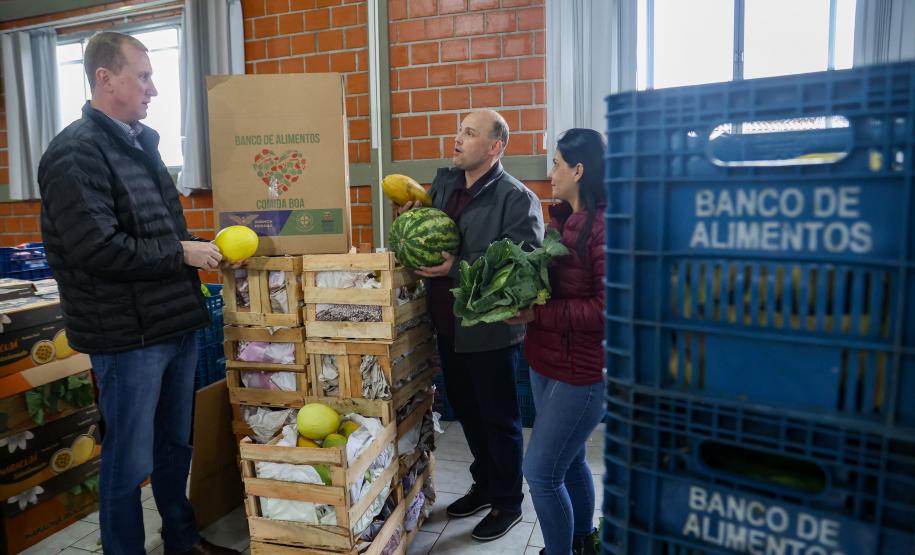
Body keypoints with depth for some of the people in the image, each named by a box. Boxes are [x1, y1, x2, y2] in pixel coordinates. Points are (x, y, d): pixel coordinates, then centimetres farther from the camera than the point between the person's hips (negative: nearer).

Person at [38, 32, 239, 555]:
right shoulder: (76, 154, -14)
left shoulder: (141, 140, 13)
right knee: (130, 459, 6)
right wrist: (181, 254, -15)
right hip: (129, 334, -8)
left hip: (176, 320, 8)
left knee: (176, 443, 20)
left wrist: (199, 251, 8)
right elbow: (97, 248, -23)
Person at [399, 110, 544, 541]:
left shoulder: (517, 198, -14)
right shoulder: (442, 183, 7)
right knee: (467, 411, 21)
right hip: (448, 325, 7)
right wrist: (410, 219, -5)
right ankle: (484, 485, 42)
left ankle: (507, 503, 31)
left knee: (498, 418, 10)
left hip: (489, 330, -7)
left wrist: (458, 269, -24)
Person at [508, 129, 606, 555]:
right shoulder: (562, 219, 7)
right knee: (569, 462, 23)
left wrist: (538, 314, -21)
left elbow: (607, 309, -24)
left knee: (541, 472, 0)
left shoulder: (603, 227, -21)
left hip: (582, 372, -9)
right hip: (547, 360, 9)